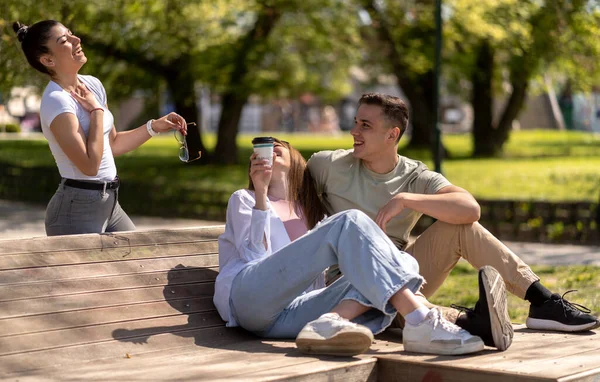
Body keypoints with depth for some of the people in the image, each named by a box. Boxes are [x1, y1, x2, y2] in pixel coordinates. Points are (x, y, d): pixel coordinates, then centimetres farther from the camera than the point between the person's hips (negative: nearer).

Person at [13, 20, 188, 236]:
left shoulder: (92, 84, 7)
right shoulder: (56, 100, -19)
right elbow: (89, 165, -24)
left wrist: (155, 126, 9)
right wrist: (96, 110, -16)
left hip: (108, 202, 8)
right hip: (78, 209, -8)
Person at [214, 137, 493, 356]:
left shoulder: (312, 212, 34)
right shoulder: (244, 199, 23)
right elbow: (255, 255, 3)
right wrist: (261, 193, -3)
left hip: (289, 314, 4)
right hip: (250, 295, -4)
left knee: (402, 263, -13)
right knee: (349, 222, -22)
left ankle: (329, 322, -43)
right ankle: (421, 323, -41)